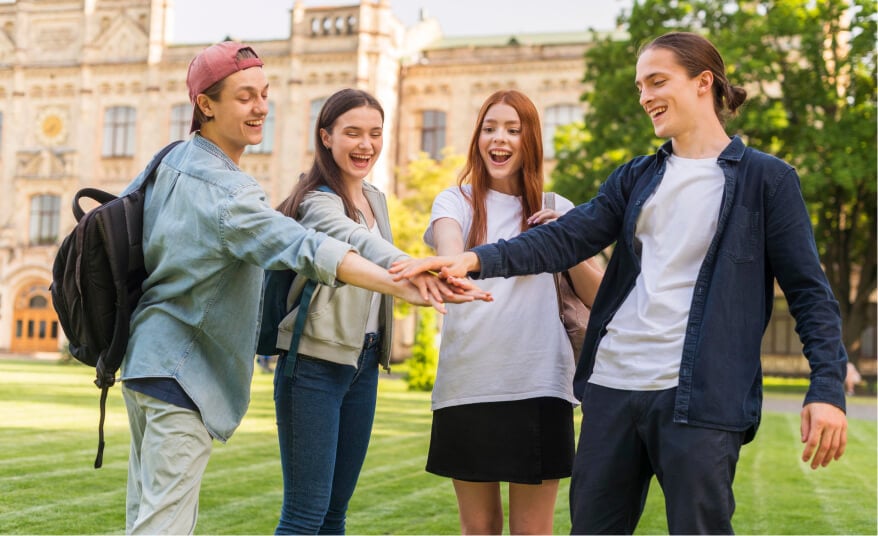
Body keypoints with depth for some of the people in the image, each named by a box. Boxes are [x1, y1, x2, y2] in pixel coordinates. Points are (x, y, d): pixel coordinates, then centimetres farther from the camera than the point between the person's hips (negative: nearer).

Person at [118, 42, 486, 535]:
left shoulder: (170, 160, 6)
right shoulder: (227, 192, -23)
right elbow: (305, 249, -37)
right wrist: (402, 286, -48)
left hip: (144, 357, 10)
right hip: (180, 373, -10)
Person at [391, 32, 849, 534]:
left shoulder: (765, 179, 1)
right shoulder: (636, 178, 14)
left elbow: (809, 291, -1)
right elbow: (565, 238, 5)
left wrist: (828, 386, -12)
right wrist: (476, 259, -10)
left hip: (701, 397, -5)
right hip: (612, 386, 5)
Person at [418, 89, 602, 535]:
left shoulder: (556, 211, 11)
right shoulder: (456, 201, 6)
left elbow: (597, 297, 8)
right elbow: (449, 249, -17)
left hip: (538, 384, 0)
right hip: (467, 383, 0)